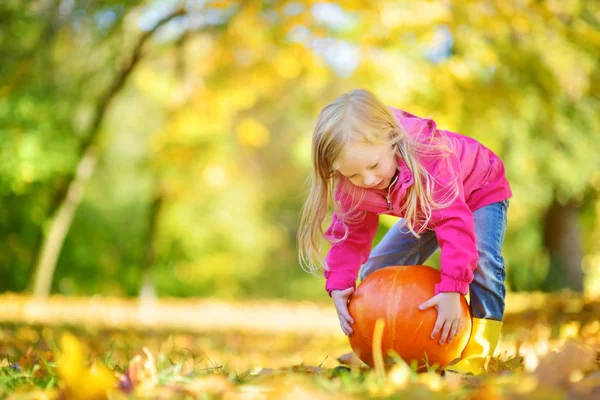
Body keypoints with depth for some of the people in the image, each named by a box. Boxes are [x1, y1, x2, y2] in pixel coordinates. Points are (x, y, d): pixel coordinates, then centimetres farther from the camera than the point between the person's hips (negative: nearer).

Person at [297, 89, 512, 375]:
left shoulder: (429, 158, -46)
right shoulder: (351, 185, -26)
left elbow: (455, 223, -48)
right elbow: (351, 234, -13)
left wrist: (451, 290, -54)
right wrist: (338, 286, -27)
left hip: (480, 190, -6)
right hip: (423, 211, 6)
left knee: (481, 260, -32)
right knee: (374, 272, -3)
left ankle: (476, 358, -27)